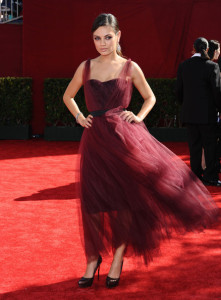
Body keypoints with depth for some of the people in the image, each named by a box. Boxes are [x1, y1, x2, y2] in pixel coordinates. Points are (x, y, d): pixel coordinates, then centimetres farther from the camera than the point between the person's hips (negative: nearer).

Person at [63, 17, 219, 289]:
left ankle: (118, 257, 16)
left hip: (124, 135, -1)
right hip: (95, 139, 2)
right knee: (94, 200, 3)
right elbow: (68, 97, 22)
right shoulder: (85, 68, 6)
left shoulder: (130, 68, 2)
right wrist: (79, 118, 7)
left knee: (126, 196, 0)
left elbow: (150, 97, 15)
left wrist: (139, 117, -1)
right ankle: (93, 259, 19)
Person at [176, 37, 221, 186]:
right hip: (207, 113, -4)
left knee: (194, 146, 11)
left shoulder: (183, 66, 2)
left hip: (189, 113, 4)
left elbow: (179, 91, 7)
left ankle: (196, 175, 14)